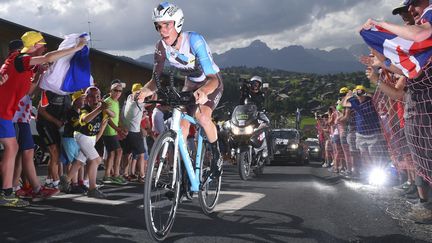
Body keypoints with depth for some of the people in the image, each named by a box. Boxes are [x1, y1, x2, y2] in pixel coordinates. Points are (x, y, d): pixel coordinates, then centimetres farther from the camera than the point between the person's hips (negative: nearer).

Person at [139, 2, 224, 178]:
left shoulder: (194, 40, -33)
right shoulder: (161, 47, -18)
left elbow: (213, 78, -40)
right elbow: (156, 79, -14)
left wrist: (203, 92, -62)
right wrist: (142, 93, -36)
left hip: (211, 83, -5)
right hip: (191, 84, 5)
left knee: (203, 117, -29)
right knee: (181, 125, -8)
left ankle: (217, 155, -4)